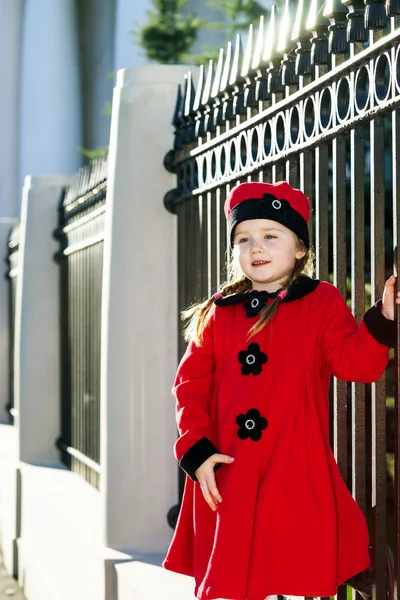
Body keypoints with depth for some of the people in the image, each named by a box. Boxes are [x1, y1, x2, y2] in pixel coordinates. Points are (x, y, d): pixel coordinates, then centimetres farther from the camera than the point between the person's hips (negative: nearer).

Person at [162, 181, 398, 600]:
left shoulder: (321, 302, 3)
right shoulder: (218, 313, 9)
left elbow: (355, 362, -8)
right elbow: (191, 384, 8)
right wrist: (196, 450, -5)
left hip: (296, 479, -3)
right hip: (227, 480, 3)